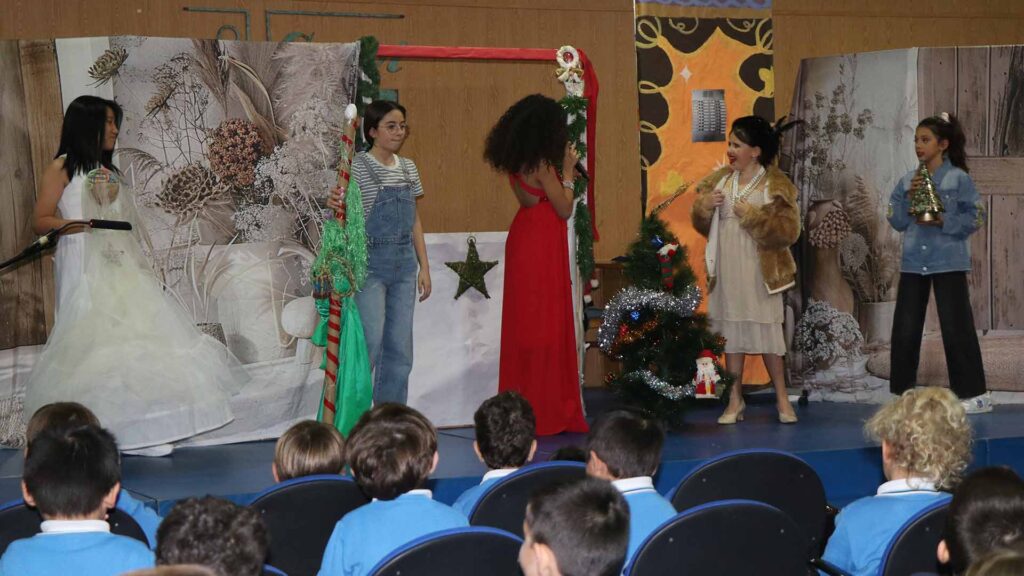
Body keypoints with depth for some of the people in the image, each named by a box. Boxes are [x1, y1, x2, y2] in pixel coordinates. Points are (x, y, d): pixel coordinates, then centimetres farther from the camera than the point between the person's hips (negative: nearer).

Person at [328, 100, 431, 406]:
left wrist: (424, 266, 13)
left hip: (403, 263, 6)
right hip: (370, 263, -6)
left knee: (400, 347, 6)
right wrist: (334, 204, -38)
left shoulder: (408, 168, 11)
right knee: (369, 343, -10)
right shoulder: (358, 167, -7)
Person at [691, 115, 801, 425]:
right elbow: (702, 225, 14)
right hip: (726, 268, 4)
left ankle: (782, 399, 13)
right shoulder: (721, 180, 9)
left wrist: (753, 216, -19)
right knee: (730, 330, 7)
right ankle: (735, 400, 15)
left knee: (766, 329, 0)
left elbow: (788, 231, -12)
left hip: (759, 270, -4)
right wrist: (704, 206, -7)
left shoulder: (775, 185, -5)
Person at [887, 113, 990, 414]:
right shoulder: (908, 180, 8)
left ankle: (974, 393, 5)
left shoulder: (958, 178, -5)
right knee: (905, 328, 6)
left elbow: (976, 217, -9)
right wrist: (908, 197, -9)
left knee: (956, 327, -4)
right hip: (913, 262, 5)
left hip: (949, 262, -5)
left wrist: (943, 221, -19)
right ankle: (903, 390, 17)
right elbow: (897, 221, 6)